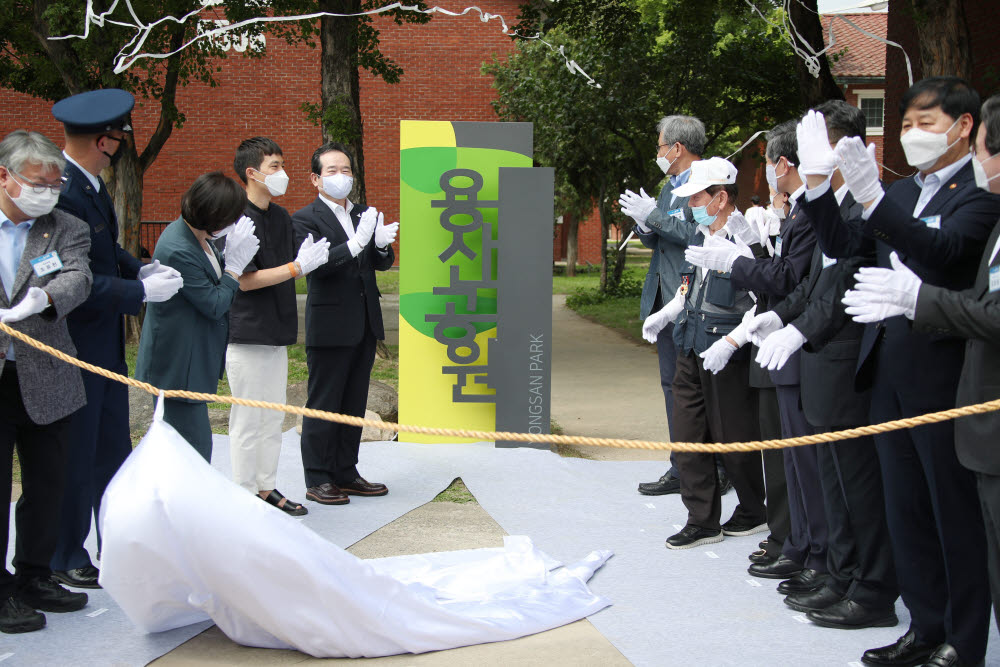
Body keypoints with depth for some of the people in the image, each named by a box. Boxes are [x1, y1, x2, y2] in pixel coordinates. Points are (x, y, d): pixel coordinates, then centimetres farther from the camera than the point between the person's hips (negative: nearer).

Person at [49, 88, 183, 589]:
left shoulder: (90, 185, 6)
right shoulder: (63, 193, -25)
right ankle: (66, 561, 19)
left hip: (105, 346, 10)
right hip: (76, 346, -10)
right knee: (75, 458, 4)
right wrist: (141, 292, -20)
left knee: (113, 449, 18)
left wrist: (139, 268, 2)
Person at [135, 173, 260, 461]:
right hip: (177, 368, -10)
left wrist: (232, 256, 0)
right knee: (194, 447, -4)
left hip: (194, 360, 10)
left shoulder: (197, 236, 1)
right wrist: (236, 262, -14)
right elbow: (214, 305, -20)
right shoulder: (178, 250, -27)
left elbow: (213, 282, 13)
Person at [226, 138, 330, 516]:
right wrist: (298, 267, -18)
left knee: (273, 417, 14)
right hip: (246, 335, -8)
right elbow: (244, 280, -19)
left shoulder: (281, 218, 11)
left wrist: (308, 261, -2)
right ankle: (245, 496, 8)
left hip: (276, 332, 8)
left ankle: (266, 488, 24)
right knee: (248, 420, -1)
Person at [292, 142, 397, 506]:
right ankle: (318, 480, 6)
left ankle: (346, 473, 22)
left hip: (364, 326, 7)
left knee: (354, 404, 13)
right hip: (329, 328, -7)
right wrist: (356, 242, -31)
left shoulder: (364, 214, 13)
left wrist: (382, 244, -14)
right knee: (323, 405, -1)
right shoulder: (305, 219, -7)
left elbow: (382, 264, 9)